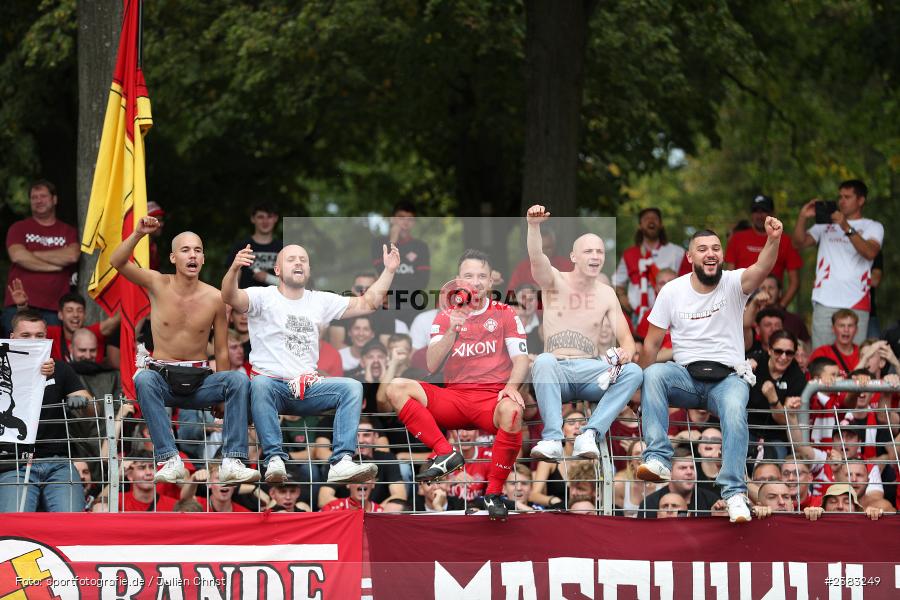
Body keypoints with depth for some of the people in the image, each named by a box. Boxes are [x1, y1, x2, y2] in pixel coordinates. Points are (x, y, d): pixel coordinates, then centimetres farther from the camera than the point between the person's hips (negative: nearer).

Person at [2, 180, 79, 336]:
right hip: (19, 306, -1)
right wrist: (54, 266, -3)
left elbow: (72, 255, -6)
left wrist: (33, 254, -2)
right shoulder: (19, 228, 12)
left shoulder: (68, 231, 15)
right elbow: (17, 256, -6)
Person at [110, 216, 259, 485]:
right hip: (162, 377, -1)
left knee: (239, 380, -27)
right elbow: (117, 262, -13)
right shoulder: (158, 284, -1)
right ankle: (170, 460, -40)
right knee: (144, 379, -36)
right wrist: (138, 234, -29)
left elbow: (221, 351, 5)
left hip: (199, 381, 1)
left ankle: (232, 461, -34)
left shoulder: (215, 299, 0)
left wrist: (222, 397, 0)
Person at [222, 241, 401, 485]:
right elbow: (230, 297, -19)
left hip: (309, 387, 4)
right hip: (272, 383, -4)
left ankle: (341, 462, -33)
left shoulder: (321, 301, 17)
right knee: (260, 384, -39)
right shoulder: (263, 297, 2)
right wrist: (234, 268, -40)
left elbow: (367, 303, 19)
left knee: (353, 387, -21)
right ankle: (274, 460, -40)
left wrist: (389, 270, 9)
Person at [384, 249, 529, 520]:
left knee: (512, 410, -40)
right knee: (397, 388, -19)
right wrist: (452, 331, -11)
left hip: (493, 398, -3)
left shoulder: (504, 314, 11)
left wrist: (511, 386, -19)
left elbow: (521, 359, 3)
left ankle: (494, 493, -27)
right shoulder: (446, 317, 15)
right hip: (453, 398, 3)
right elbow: (432, 366, 3)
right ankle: (445, 453, -27)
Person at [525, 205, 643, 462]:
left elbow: (626, 337, 5)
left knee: (633, 372, -27)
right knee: (544, 361, -38)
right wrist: (534, 227, -39)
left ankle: (590, 435, -38)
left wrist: (626, 352, -21)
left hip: (591, 372, 2)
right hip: (557, 372, -2)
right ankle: (552, 439, -46)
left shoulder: (607, 294, 12)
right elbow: (537, 259, -19)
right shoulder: (555, 282, 3)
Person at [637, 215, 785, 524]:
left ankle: (734, 491, -39)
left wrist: (774, 240, -46)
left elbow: (761, 269, -25)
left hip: (728, 377, -2)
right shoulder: (672, 291, 3)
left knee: (734, 408, -35)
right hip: (686, 376, 2)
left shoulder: (733, 284, -3)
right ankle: (657, 459, -39)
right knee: (654, 374, -31)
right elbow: (652, 341, 8)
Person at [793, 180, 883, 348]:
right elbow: (799, 243, 12)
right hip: (825, 302, 2)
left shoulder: (872, 227, 9)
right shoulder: (825, 224, 19)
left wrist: (846, 228, -20)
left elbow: (870, 253, -9)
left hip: (856, 303, -2)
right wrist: (802, 218, -4)